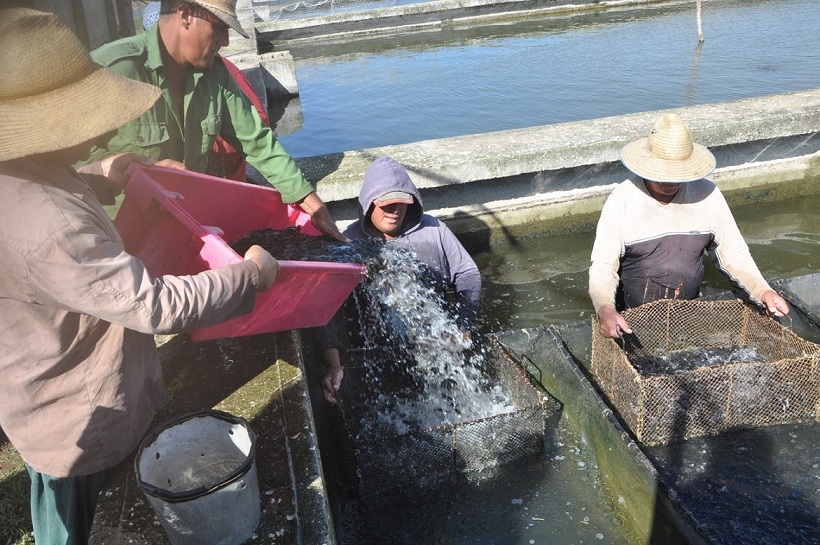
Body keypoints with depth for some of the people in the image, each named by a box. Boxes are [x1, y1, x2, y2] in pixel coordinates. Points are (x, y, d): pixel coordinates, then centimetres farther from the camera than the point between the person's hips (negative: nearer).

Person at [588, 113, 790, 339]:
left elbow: (732, 253, 6)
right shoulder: (622, 200, -13)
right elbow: (602, 267, -16)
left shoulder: (707, 195, -3)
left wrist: (763, 291, -10)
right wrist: (605, 309, -35)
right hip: (631, 320, -3)